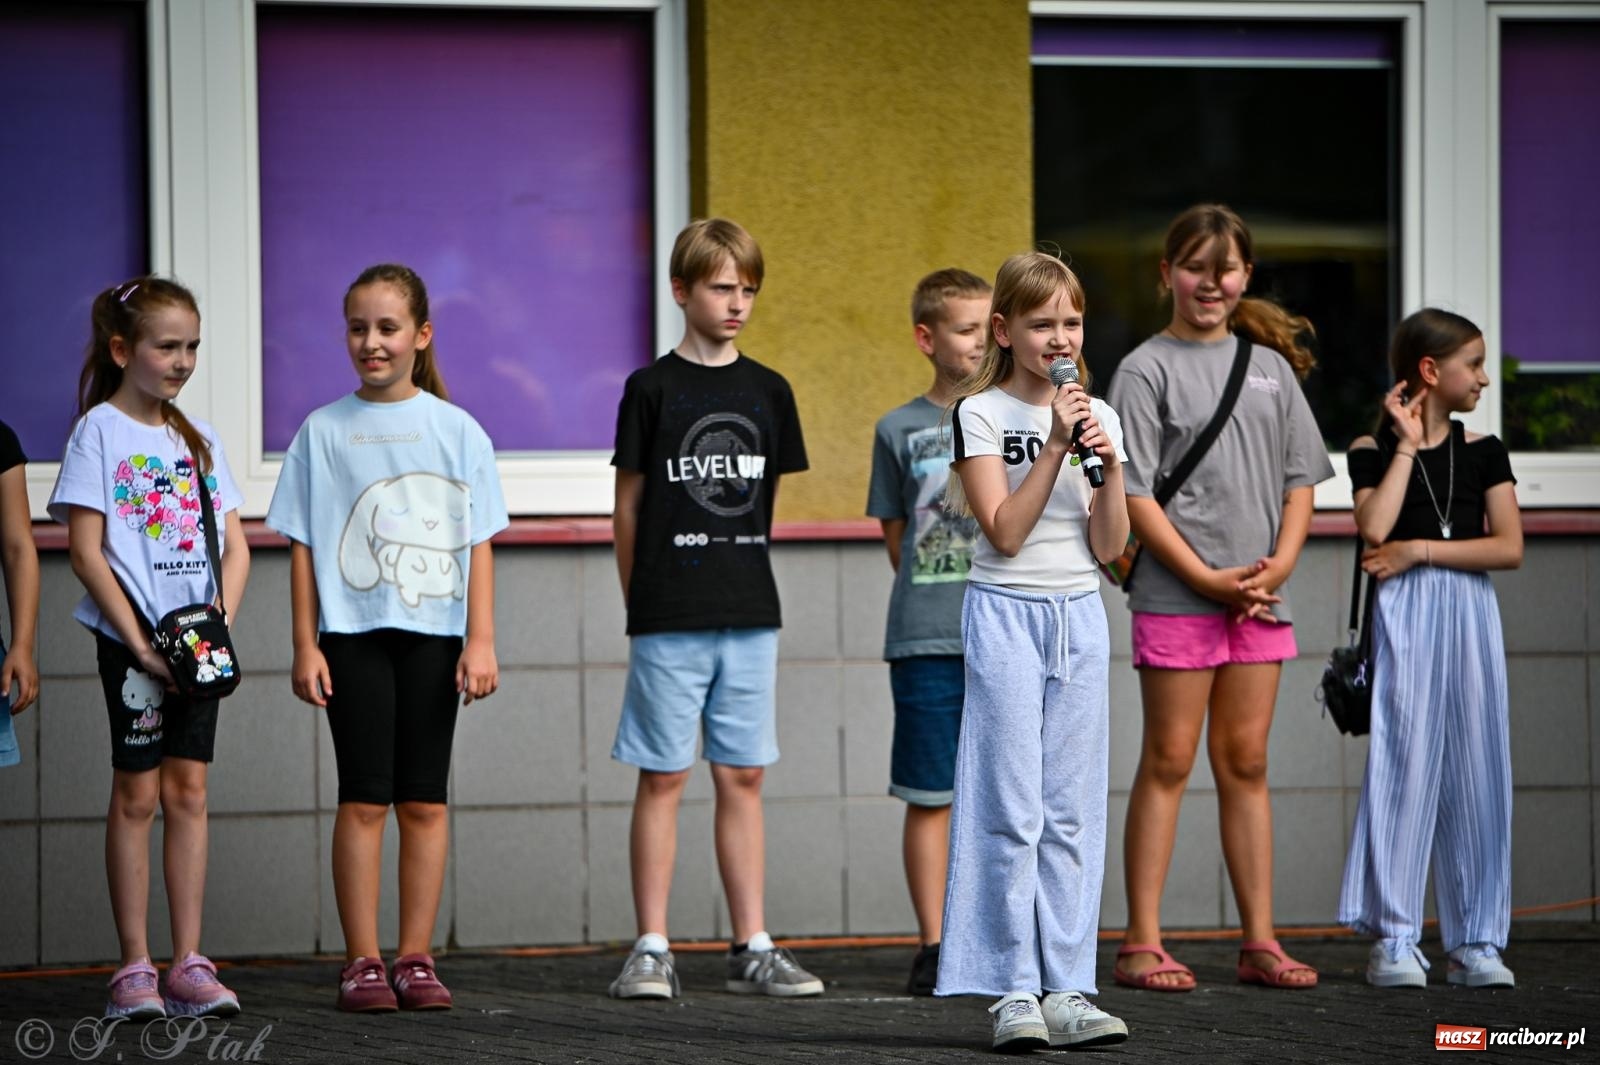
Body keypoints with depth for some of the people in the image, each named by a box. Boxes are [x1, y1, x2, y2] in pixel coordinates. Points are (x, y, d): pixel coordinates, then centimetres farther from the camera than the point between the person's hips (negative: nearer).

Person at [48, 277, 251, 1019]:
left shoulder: (197, 439, 13)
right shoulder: (99, 431, -4)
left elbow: (235, 546, 12)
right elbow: (85, 549, -10)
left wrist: (222, 618, -6)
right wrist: (137, 639, -15)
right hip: (129, 636, -5)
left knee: (188, 791, 4)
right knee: (137, 793, -2)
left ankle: (187, 963, 6)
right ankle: (134, 967, 2)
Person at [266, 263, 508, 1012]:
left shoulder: (456, 430, 5)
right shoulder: (324, 432, 4)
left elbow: (478, 544, 5)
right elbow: (303, 546, 5)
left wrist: (480, 641, -2)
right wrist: (306, 647, -1)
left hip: (434, 632, 1)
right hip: (353, 633, -1)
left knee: (424, 800, 3)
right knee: (364, 797, -3)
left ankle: (416, 957, 9)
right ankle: (362, 961, 1)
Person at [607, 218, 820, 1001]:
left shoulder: (768, 392, 10)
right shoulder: (652, 389, -1)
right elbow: (629, 505, 2)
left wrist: (744, 579, 12)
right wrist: (639, 602, 2)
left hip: (749, 614, 3)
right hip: (668, 619, -3)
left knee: (742, 777, 6)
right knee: (663, 777, -1)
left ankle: (751, 949, 9)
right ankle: (651, 950, 3)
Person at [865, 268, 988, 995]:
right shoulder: (900, 429, 7)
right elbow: (896, 536, 11)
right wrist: (928, 603, 2)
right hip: (925, 637, -1)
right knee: (931, 796, 0)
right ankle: (933, 945, 5)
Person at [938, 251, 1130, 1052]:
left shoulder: (1097, 416, 8)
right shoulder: (980, 414, -4)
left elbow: (1109, 547, 4)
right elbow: (1005, 531, -13)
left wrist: (1109, 464, -11)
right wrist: (1056, 447, -17)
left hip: (1079, 616, 4)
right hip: (1007, 615, -4)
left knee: (1073, 811, 3)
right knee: (1011, 809, -6)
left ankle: (1067, 988, 5)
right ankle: (1013, 991, -3)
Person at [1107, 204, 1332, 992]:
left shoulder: (1271, 365, 13)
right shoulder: (1145, 370, -2)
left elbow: (1300, 480, 12)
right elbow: (1134, 495, -8)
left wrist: (1278, 566, -4)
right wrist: (1207, 578, -13)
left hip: (1260, 597, 4)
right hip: (1174, 595, -4)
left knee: (1246, 763, 7)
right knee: (1168, 763, -3)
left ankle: (1259, 941, 11)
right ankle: (1142, 944, 0)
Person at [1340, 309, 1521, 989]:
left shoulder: (1484, 452, 11)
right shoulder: (1374, 450, 2)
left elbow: (1509, 548, 0)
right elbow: (1375, 529, -15)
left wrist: (1421, 550, -9)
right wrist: (1408, 444, -8)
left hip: (1470, 614, 3)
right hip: (1403, 617, -3)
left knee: (1476, 773, 2)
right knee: (1403, 767, -8)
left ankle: (1476, 940, 6)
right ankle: (1394, 941, -4)